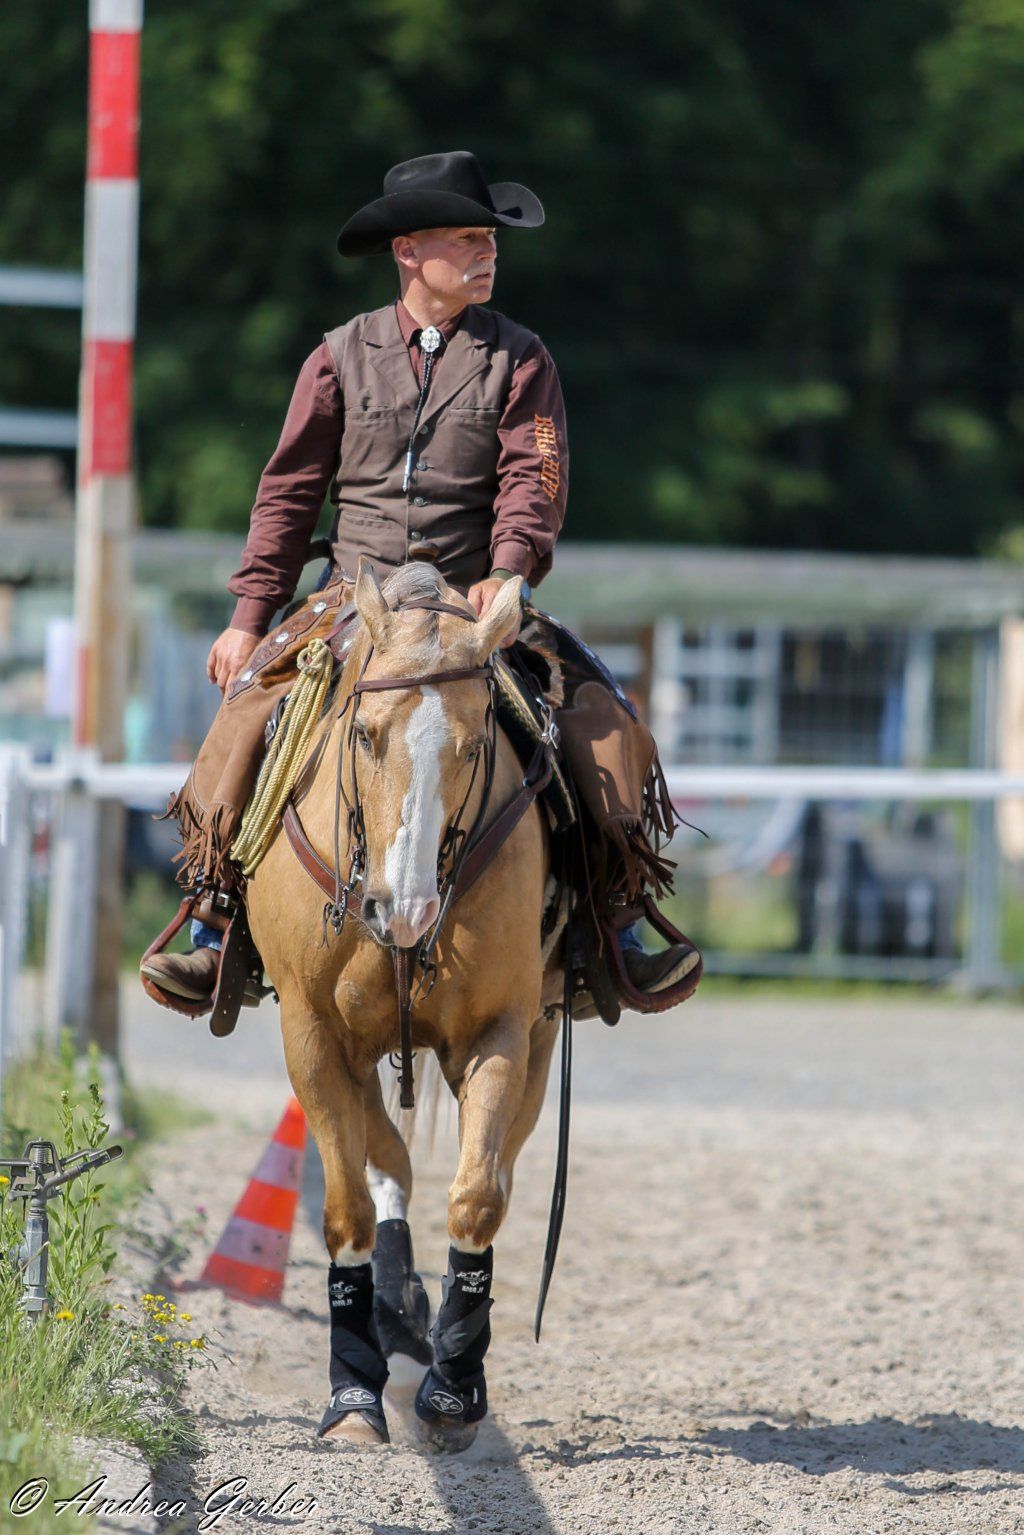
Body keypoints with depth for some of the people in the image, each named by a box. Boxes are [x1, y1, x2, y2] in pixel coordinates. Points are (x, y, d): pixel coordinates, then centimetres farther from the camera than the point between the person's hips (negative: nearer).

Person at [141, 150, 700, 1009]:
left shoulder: (519, 361, 5)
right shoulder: (343, 358, 7)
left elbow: (536, 479, -6)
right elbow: (290, 493, 9)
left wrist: (506, 572, -25)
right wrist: (250, 615, 2)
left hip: (474, 605, 0)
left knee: (599, 715, -21)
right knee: (250, 708, -22)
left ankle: (618, 929, -14)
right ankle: (214, 921, -13)